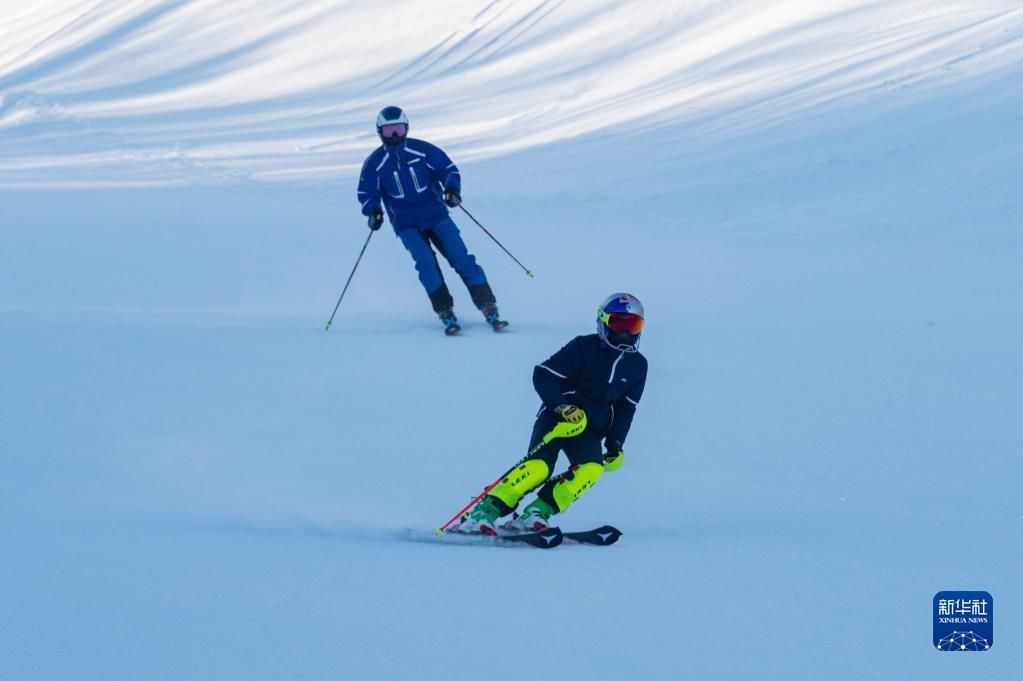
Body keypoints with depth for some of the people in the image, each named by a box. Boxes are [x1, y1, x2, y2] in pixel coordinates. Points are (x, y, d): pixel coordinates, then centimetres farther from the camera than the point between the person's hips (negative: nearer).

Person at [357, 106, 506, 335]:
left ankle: (490, 311, -10)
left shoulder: (422, 150, -4)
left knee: (462, 259, -10)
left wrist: (452, 188, -18)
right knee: (426, 264, -22)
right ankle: (446, 314, -16)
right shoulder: (375, 163, -2)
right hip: (406, 225, 0)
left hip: (436, 215, 0)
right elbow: (367, 193, 6)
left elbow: (448, 169, 2)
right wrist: (373, 211, -14)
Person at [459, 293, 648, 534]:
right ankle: (484, 512, -27)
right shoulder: (583, 348, -7)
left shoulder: (637, 365, 9)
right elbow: (543, 375, -10)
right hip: (558, 418, -4)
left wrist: (615, 445, 7)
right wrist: (563, 408, -22)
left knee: (591, 469, -27)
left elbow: (626, 409, 17)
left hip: (591, 430, 4)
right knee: (539, 466, -28)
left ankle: (537, 513, -27)